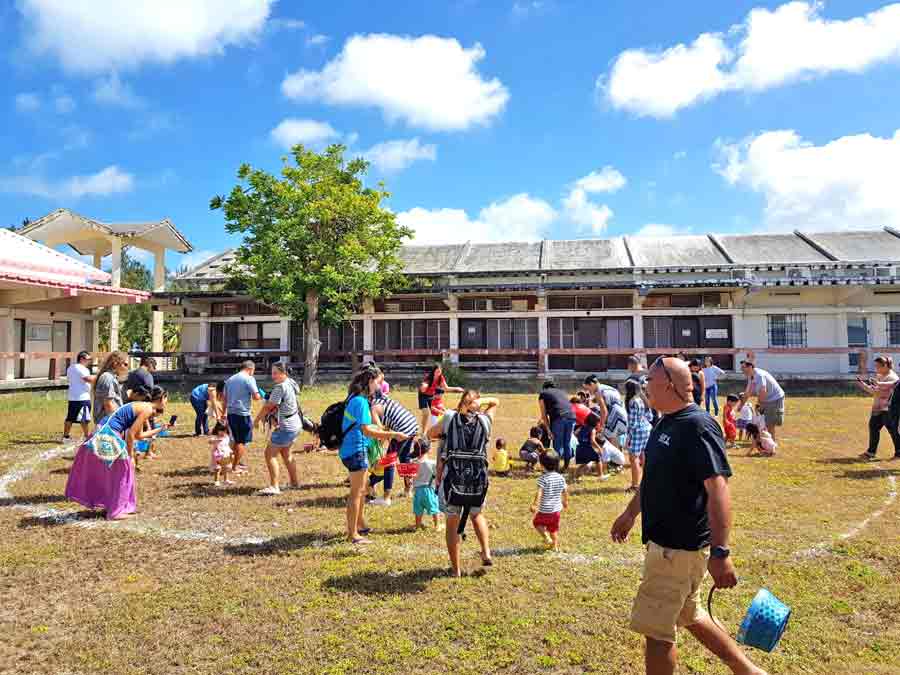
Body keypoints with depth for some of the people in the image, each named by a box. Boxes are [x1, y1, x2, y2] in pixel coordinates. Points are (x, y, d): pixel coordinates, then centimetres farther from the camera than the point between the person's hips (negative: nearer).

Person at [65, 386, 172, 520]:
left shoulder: (143, 407, 17)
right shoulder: (147, 410, -12)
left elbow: (139, 435, 23)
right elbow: (131, 434, -16)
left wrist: (161, 428, 27)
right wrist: (130, 456, -7)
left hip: (104, 433, 9)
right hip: (108, 436, -9)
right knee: (123, 470, 3)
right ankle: (115, 511, 11)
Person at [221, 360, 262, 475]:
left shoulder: (230, 379, 14)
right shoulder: (249, 379, -9)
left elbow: (224, 398, 20)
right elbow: (256, 396, -17)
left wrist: (225, 413, 27)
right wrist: (261, 397, 5)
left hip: (231, 413, 7)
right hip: (243, 414, -7)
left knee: (236, 440, 20)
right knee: (243, 442, 3)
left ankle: (235, 463, 27)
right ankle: (235, 467, 6)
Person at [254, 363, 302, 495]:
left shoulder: (280, 387, -21)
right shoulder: (290, 383, 8)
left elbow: (268, 407, -15)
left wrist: (256, 420, -1)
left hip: (287, 427, -10)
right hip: (295, 425, 10)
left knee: (270, 454, -5)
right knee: (285, 453, 24)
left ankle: (274, 487, -7)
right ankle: (295, 482, 32)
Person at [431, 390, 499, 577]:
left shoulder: (449, 418, 9)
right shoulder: (484, 421, 11)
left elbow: (430, 433, 23)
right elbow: (495, 402, 30)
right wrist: (480, 401, 14)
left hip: (451, 476, -1)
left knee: (452, 523, 13)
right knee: (477, 514, 29)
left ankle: (456, 568, 18)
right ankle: (486, 553, 17)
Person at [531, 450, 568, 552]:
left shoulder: (543, 478, -18)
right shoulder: (560, 477, -1)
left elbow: (539, 493, -26)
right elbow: (565, 492, 10)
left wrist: (534, 505, -26)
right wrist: (565, 502, 26)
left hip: (545, 510, -5)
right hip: (557, 509, 5)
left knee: (537, 522, 18)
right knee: (554, 528, 20)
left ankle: (546, 536, 0)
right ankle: (555, 546, 24)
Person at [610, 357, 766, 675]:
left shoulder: (697, 426, -21)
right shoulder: (666, 423, 9)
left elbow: (717, 489, -27)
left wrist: (720, 552, -30)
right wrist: (630, 513, 28)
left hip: (679, 546, -10)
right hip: (666, 539, 10)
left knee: (655, 628, 1)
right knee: (688, 615, 24)